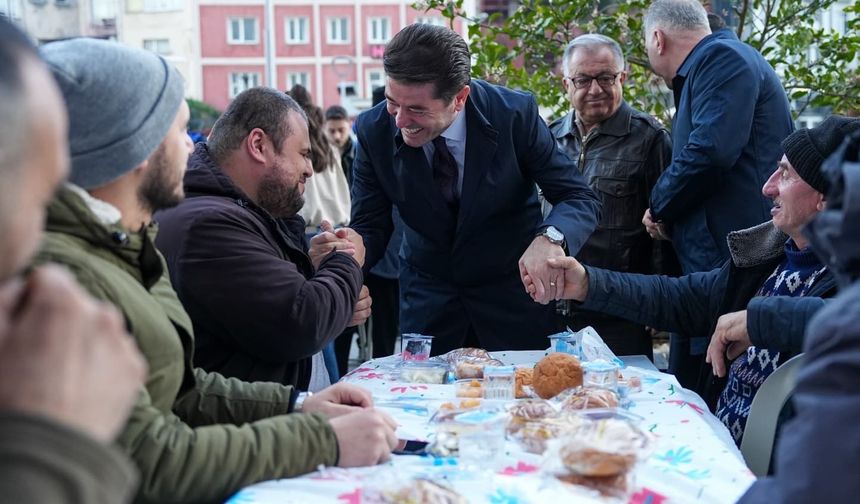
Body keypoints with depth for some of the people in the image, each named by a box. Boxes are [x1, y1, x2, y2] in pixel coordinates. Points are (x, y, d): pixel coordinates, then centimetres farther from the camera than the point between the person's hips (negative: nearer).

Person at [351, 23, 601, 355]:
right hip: (427, 299, 1)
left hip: (513, 290, -1)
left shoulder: (515, 114, -20)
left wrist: (550, 238, -39)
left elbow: (579, 198, -17)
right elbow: (369, 228, -8)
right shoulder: (373, 130, -14)